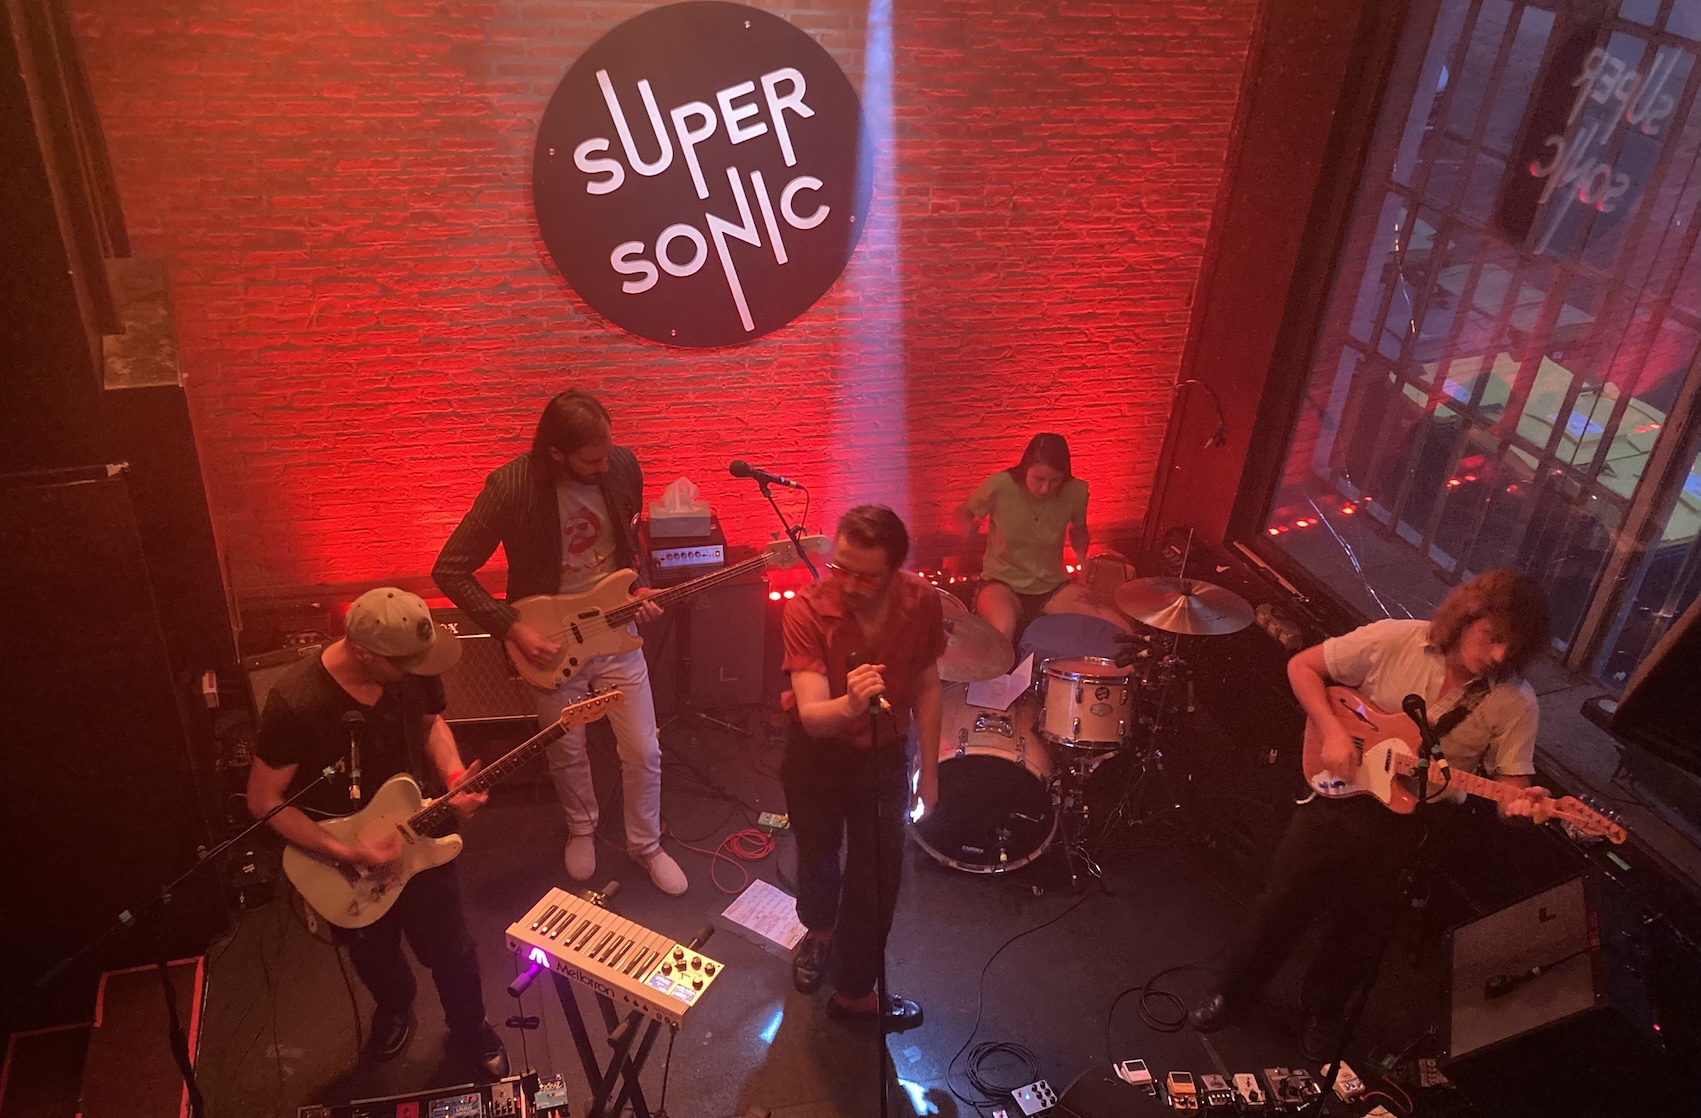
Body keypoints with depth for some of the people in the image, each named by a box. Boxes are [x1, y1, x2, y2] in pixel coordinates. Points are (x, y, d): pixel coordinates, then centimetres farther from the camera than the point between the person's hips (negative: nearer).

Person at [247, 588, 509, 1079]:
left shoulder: (413, 666, -20)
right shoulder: (296, 702, -32)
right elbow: (263, 800, -21)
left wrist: (454, 778, -17)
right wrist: (346, 852, -26)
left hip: (418, 841, 2)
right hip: (342, 858, -2)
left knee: (451, 951, 14)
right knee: (375, 956, 24)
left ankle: (472, 1032, 46)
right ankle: (395, 1011, 59)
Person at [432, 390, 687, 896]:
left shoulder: (623, 466, -11)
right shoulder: (511, 487, -24)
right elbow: (449, 570, -16)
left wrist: (638, 587, -7)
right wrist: (512, 628, -20)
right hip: (550, 643, -2)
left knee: (643, 753, 7)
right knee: (567, 753, 16)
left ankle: (646, 843, 32)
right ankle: (581, 829, 46)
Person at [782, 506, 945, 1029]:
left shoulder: (922, 602, -21)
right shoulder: (807, 610, -30)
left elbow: (926, 687, -5)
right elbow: (812, 716, -36)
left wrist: (929, 770, 0)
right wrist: (850, 705, -57)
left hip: (883, 752, 1)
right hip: (816, 751, -1)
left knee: (877, 875, 1)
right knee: (818, 854, 23)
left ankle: (855, 991, 27)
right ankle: (819, 931, 56)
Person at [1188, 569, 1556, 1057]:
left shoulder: (1515, 704, -13)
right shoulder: (1396, 639, -15)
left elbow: (1510, 783, -9)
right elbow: (1302, 666, -7)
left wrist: (1518, 805, -33)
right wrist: (1332, 731, -18)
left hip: (1410, 821, 1)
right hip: (1341, 791, 0)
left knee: (1358, 925, 13)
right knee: (1284, 901, 6)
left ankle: (1322, 1011, 41)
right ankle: (1231, 992, 30)